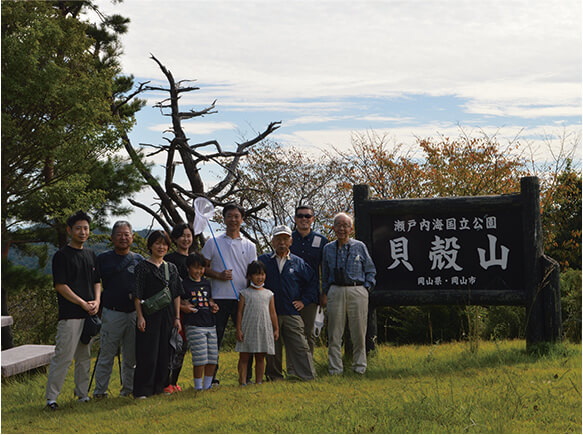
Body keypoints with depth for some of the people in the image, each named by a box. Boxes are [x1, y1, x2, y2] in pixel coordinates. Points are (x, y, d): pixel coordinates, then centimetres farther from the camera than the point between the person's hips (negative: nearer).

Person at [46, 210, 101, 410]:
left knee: (85, 356, 12)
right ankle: (51, 397, -3)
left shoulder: (91, 255, 16)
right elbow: (60, 285, -10)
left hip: (89, 314, 7)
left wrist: (97, 301, 1)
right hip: (70, 315, -7)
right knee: (63, 356, -8)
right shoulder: (61, 255, -5)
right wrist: (83, 304, -13)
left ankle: (83, 394, 20)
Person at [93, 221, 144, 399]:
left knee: (131, 355, 9)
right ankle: (100, 390, 4)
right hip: (112, 314, -3)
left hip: (134, 313, 3)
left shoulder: (139, 259, 12)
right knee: (106, 354, -3)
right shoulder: (103, 259, 4)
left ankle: (128, 388, 19)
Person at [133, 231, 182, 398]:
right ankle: (142, 390, -2)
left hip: (168, 316, 5)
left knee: (165, 353, 6)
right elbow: (137, 295, -5)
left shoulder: (171, 268, 12)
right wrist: (140, 316, -13)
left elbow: (177, 295, 13)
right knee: (148, 354, -6)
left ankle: (161, 386, 16)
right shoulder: (143, 267, -1)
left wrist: (177, 317, 7)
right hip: (149, 315, -5)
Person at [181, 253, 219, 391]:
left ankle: (207, 385, 18)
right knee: (200, 358, -10)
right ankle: (198, 387, 1)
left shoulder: (206, 283, 17)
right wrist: (183, 307, -15)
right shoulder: (184, 284, -2)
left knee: (213, 357, 6)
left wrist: (213, 306, 11)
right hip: (194, 326, -6)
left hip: (210, 324, 6)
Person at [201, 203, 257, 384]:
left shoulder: (249, 246, 10)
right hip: (219, 297, -1)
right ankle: (211, 375, 9)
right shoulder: (213, 243, 7)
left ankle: (247, 375, 9)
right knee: (215, 338, 1)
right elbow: (203, 267, 6)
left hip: (242, 298, 1)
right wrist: (219, 275, -11)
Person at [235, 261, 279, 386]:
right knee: (244, 357, -1)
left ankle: (259, 381, 11)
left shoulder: (269, 294, 9)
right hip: (247, 331, -2)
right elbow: (240, 312, 1)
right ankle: (242, 381, 1)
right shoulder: (245, 293, 1)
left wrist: (276, 329, 9)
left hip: (264, 331, 2)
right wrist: (238, 329, -5)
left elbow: (272, 313, 12)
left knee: (260, 358, 6)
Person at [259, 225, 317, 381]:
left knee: (300, 347, -6)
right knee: (272, 349, 3)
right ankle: (275, 377, 13)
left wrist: (304, 300, 11)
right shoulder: (263, 260, 7)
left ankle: (308, 376, -6)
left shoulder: (298, 263, 9)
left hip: (292, 313, 0)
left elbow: (312, 281, 19)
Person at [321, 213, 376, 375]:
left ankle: (359, 366, 13)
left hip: (357, 291, -1)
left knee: (359, 331, 1)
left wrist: (366, 288, 0)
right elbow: (325, 274, 17)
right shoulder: (328, 249, 12)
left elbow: (370, 270, 11)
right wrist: (325, 293, 10)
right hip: (336, 292, 1)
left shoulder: (360, 247, 6)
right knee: (334, 332, -1)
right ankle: (335, 368, 5)